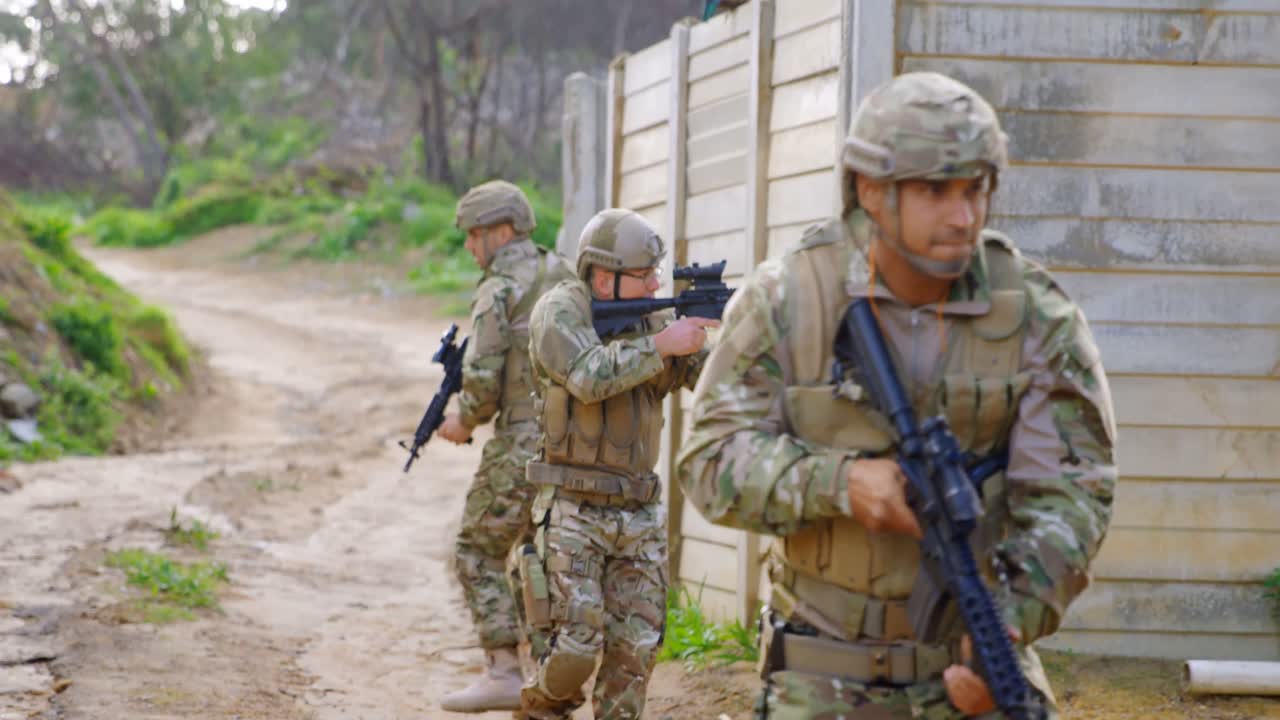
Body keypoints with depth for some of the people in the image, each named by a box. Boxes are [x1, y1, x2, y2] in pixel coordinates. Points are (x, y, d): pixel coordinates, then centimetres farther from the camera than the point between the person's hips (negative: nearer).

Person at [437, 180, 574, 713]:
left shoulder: (498, 291, -10)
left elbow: (482, 380, -17)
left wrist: (464, 421, 3)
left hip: (522, 445, -7)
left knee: (478, 555, 6)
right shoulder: (567, 277, 12)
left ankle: (503, 674, -2)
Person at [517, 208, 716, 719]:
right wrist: (661, 345, -22)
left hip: (639, 514, 6)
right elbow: (588, 377, -24)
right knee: (574, 647, -7)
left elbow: (701, 378, 7)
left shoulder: (648, 317, 10)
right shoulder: (561, 309, -8)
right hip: (574, 511, -6)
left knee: (635, 648, 3)